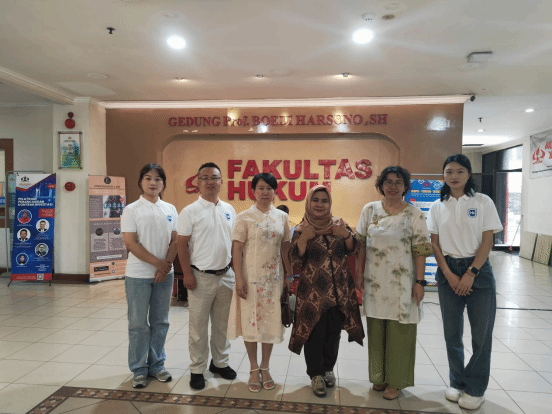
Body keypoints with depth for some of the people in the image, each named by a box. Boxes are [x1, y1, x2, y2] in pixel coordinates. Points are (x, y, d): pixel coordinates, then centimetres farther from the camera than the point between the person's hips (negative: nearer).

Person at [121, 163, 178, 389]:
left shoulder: (170, 209, 6)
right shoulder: (131, 210, -5)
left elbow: (175, 241, 4)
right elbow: (130, 243, -11)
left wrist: (167, 265, -10)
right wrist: (157, 263, -14)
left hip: (165, 274, 4)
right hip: (138, 275, -3)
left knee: (160, 322, 12)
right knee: (138, 324, 6)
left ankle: (157, 365, 26)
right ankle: (139, 370, 20)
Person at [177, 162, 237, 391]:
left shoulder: (229, 210, 8)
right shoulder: (190, 211, -7)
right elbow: (182, 244, -8)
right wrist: (187, 274, -12)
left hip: (226, 275, 5)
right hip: (201, 277, -4)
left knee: (222, 323, 16)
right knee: (198, 326, 6)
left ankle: (220, 362, 33)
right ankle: (197, 370, 21)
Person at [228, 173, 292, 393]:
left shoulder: (282, 217, 5)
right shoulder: (244, 217, -4)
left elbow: (285, 248, 8)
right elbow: (237, 249, -7)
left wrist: (290, 275, 6)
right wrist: (239, 279, -13)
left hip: (273, 277, 3)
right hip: (251, 276, -2)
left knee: (271, 321, 9)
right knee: (251, 320, 5)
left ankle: (265, 367, 27)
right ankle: (253, 368, 24)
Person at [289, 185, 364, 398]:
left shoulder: (339, 224, 4)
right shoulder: (301, 229, -3)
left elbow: (352, 250, 6)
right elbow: (295, 262, -7)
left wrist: (346, 234, -14)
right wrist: (303, 239, -22)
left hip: (340, 290, 3)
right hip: (313, 291, -3)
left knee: (333, 332, 14)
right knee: (315, 334, 1)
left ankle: (328, 368, 35)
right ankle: (315, 374, 22)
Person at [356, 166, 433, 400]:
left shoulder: (414, 214, -3)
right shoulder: (369, 210, 3)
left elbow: (420, 251, -5)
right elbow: (361, 245, 6)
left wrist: (419, 282, -9)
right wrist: (359, 275, 3)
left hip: (401, 283, -2)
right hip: (374, 282, 2)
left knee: (399, 332, 7)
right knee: (376, 330, 12)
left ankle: (395, 381, 25)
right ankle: (379, 376, 31)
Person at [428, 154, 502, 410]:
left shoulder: (483, 202, -2)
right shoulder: (437, 207, 4)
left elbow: (487, 242, -5)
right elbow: (435, 244, 3)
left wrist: (470, 274, -12)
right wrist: (449, 274, -7)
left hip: (478, 270, -2)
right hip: (448, 271, 2)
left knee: (481, 333, 3)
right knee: (452, 332, 8)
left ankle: (475, 388, 19)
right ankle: (457, 382, 25)